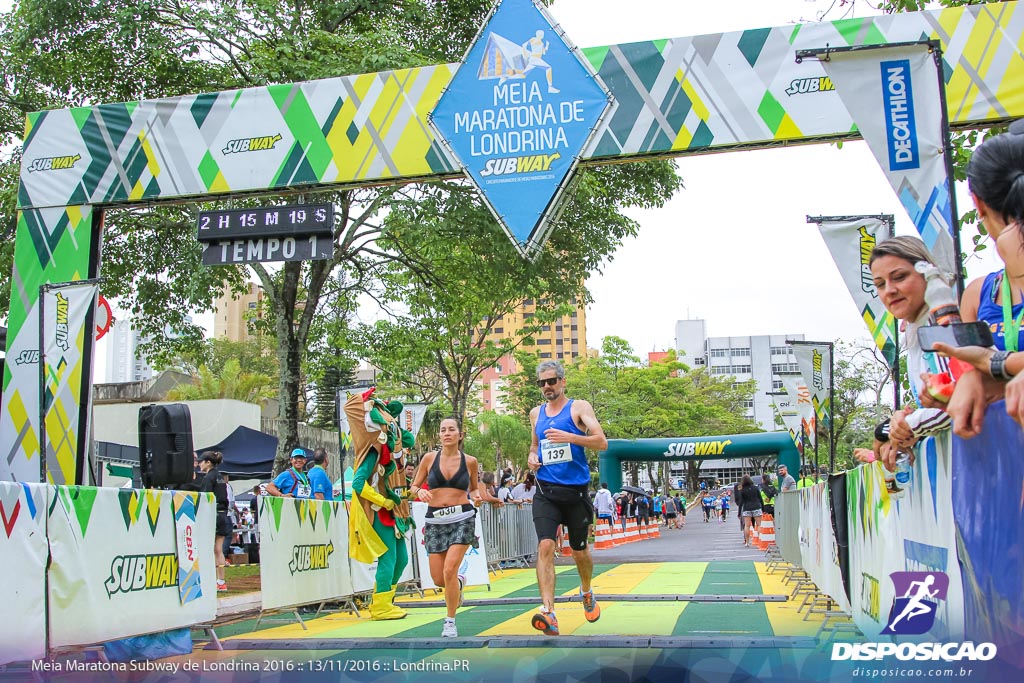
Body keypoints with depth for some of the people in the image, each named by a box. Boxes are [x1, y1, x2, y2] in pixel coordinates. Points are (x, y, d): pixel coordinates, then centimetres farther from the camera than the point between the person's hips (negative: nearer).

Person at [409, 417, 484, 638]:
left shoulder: (470, 461, 1)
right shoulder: (429, 458, 1)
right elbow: (413, 487, 8)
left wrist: (476, 496, -5)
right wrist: (420, 492, -15)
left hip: (462, 519, -2)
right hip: (435, 521, 2)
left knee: (449, 570, -17)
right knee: (438, 579, 3)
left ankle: (450, 621, 3)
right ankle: (459, 582, 40)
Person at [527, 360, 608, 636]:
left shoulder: (579, 407, -1)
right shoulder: (536, 413, 13)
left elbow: (602, 442, -10)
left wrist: (569, 437, -24)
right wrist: (532, 456, 5)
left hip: (576, 491, -2)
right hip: (546, 491, 2)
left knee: (579, 551, 12)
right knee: (545, 546, -18)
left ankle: (587, 592, 42)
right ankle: (548, 613, -24)